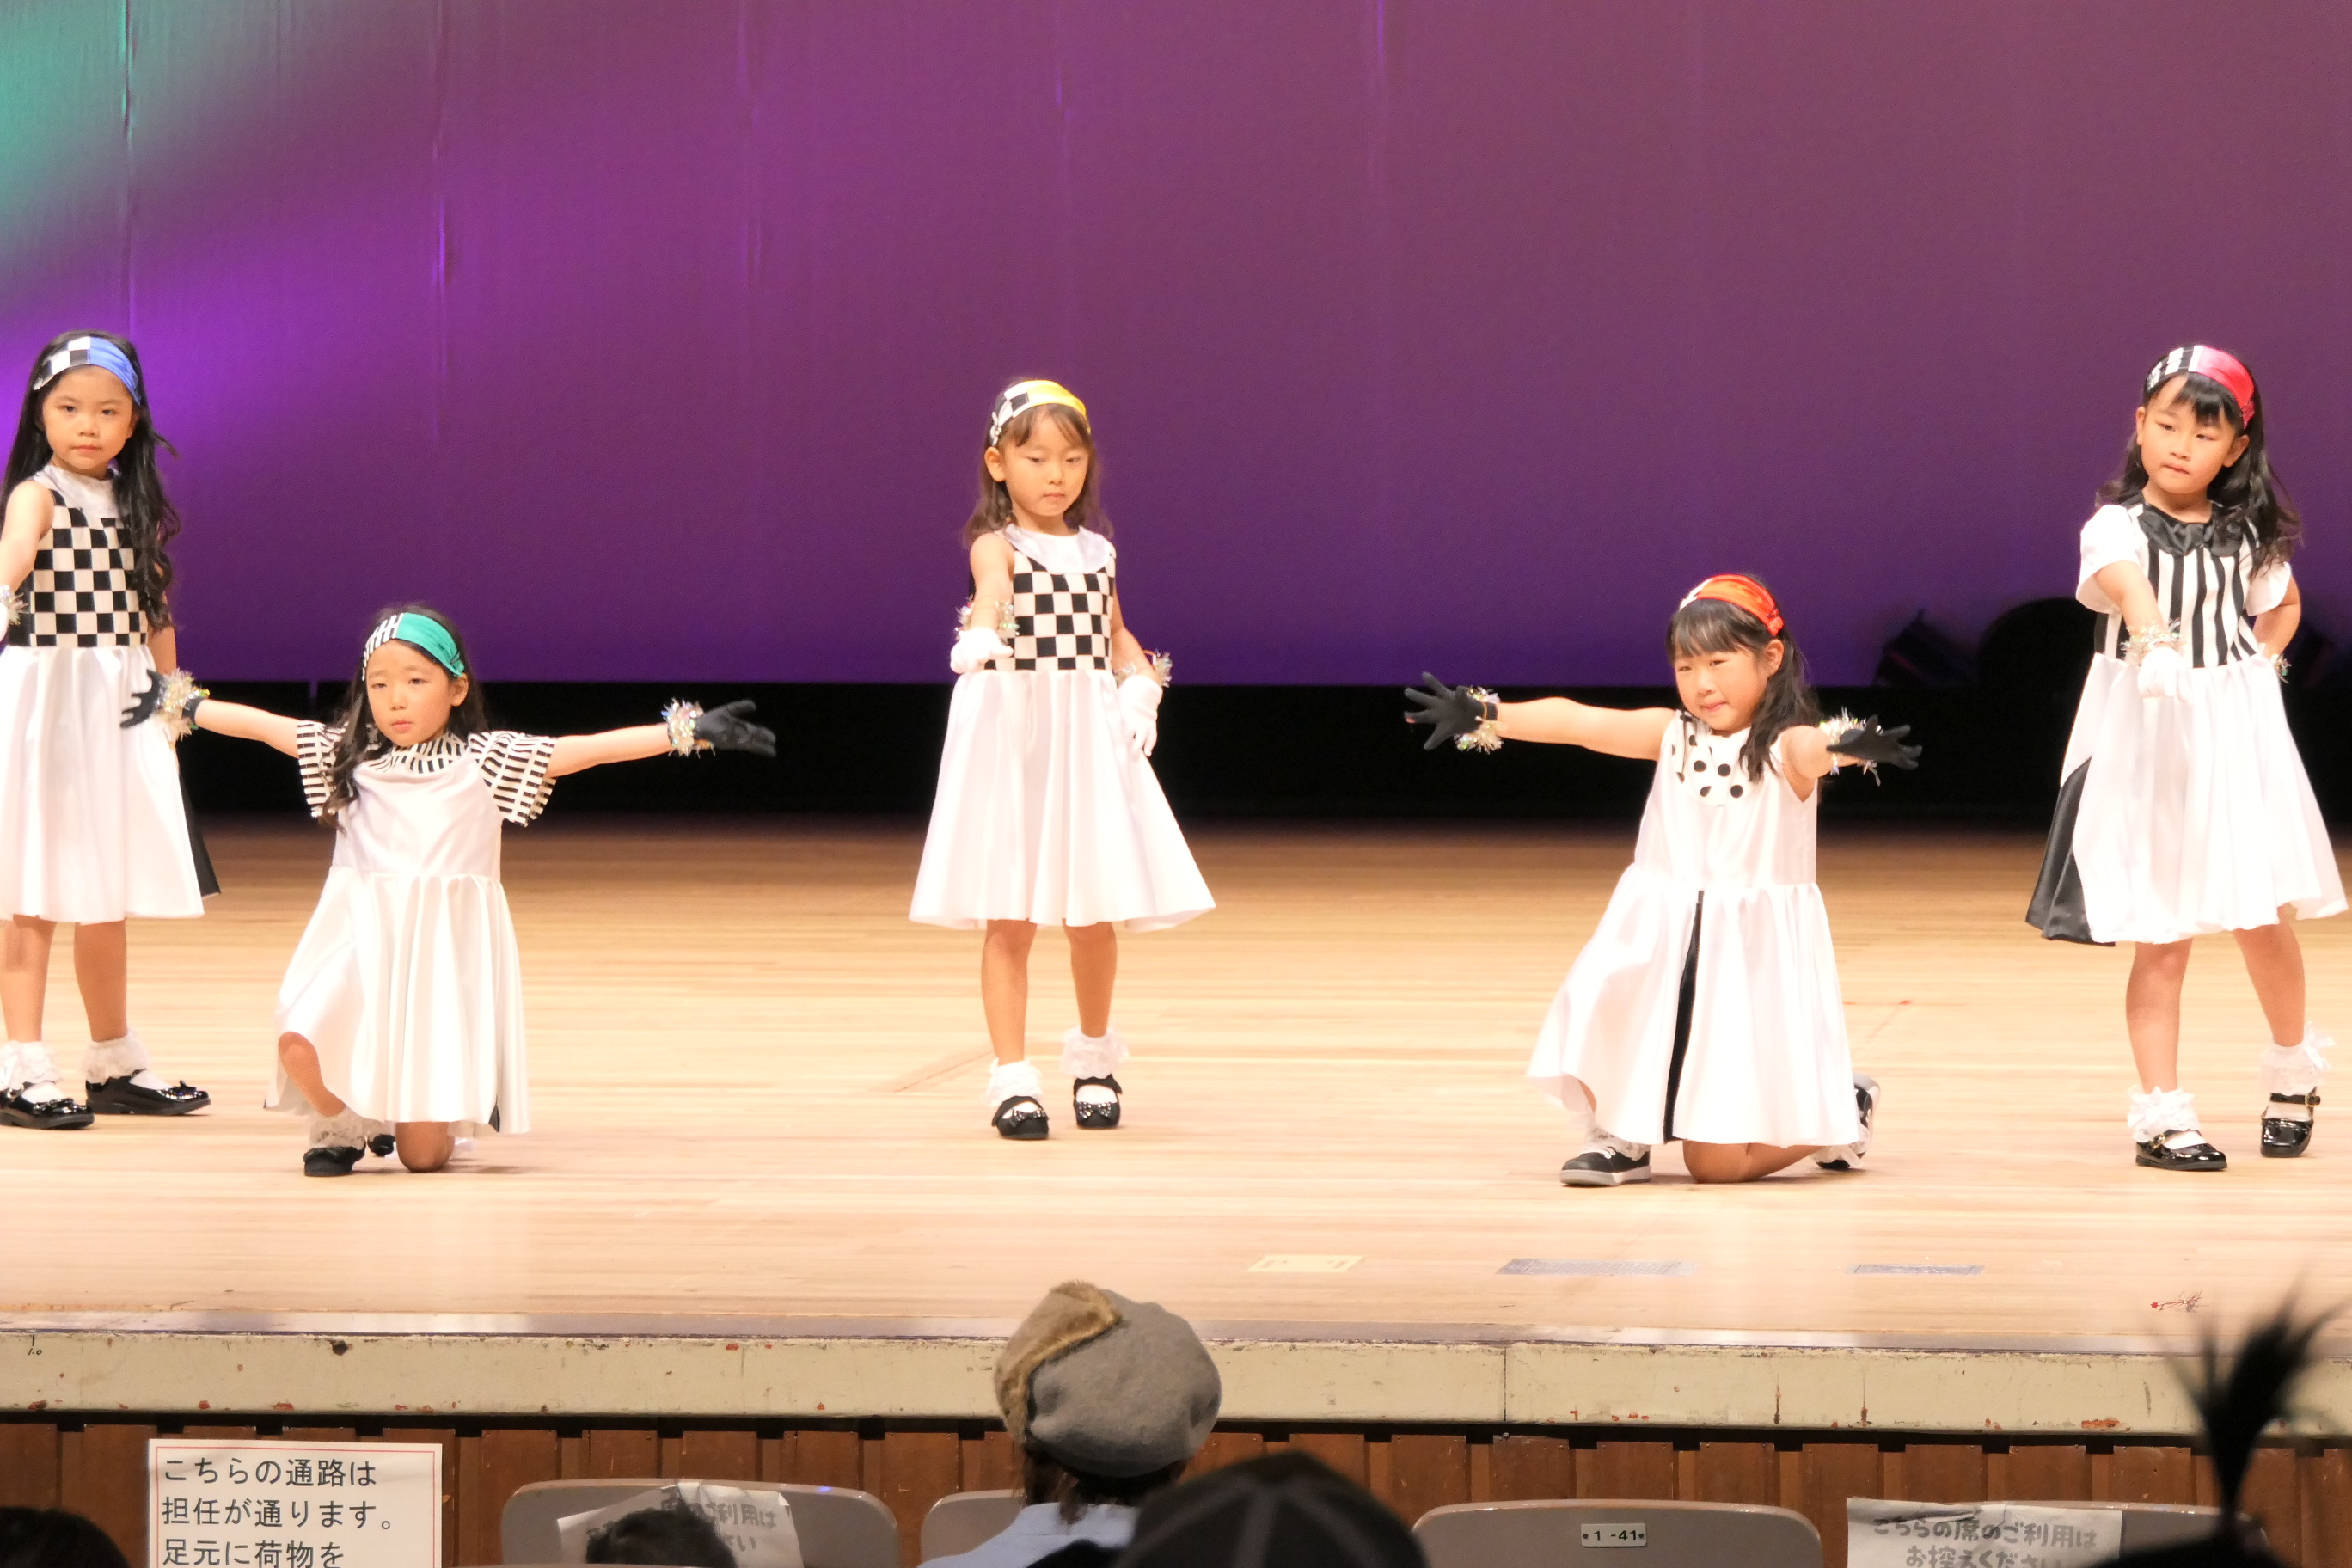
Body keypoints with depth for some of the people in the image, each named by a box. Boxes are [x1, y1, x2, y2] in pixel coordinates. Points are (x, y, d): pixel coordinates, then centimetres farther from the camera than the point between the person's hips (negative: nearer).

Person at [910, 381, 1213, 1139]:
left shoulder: (1096, 551, 11)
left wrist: (1140, 687, 4)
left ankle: (1094, 1056, 29)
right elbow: (992, 584, -32)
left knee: (1095, 917, 7)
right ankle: (1013, 1077, 3)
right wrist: (981, 632, -53)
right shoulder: (999, 544, -8)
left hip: (1089, 736, 5)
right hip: (1011, 734, -5)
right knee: (1009, 919, -4)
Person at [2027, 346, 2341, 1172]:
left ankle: (2294, 1070, 28)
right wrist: (2154, 638, -54)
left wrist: (2260, 663, 8)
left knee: (2261, 918, 3)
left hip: (2237, 739, 3)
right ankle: (2161, 1112, 5)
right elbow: (2125, 580, -34)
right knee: (2160, 939, -1)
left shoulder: (2248, 536, 4)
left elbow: (2283, 604, 26)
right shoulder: (2119, 526, -11)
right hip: (2146, 741, -3)